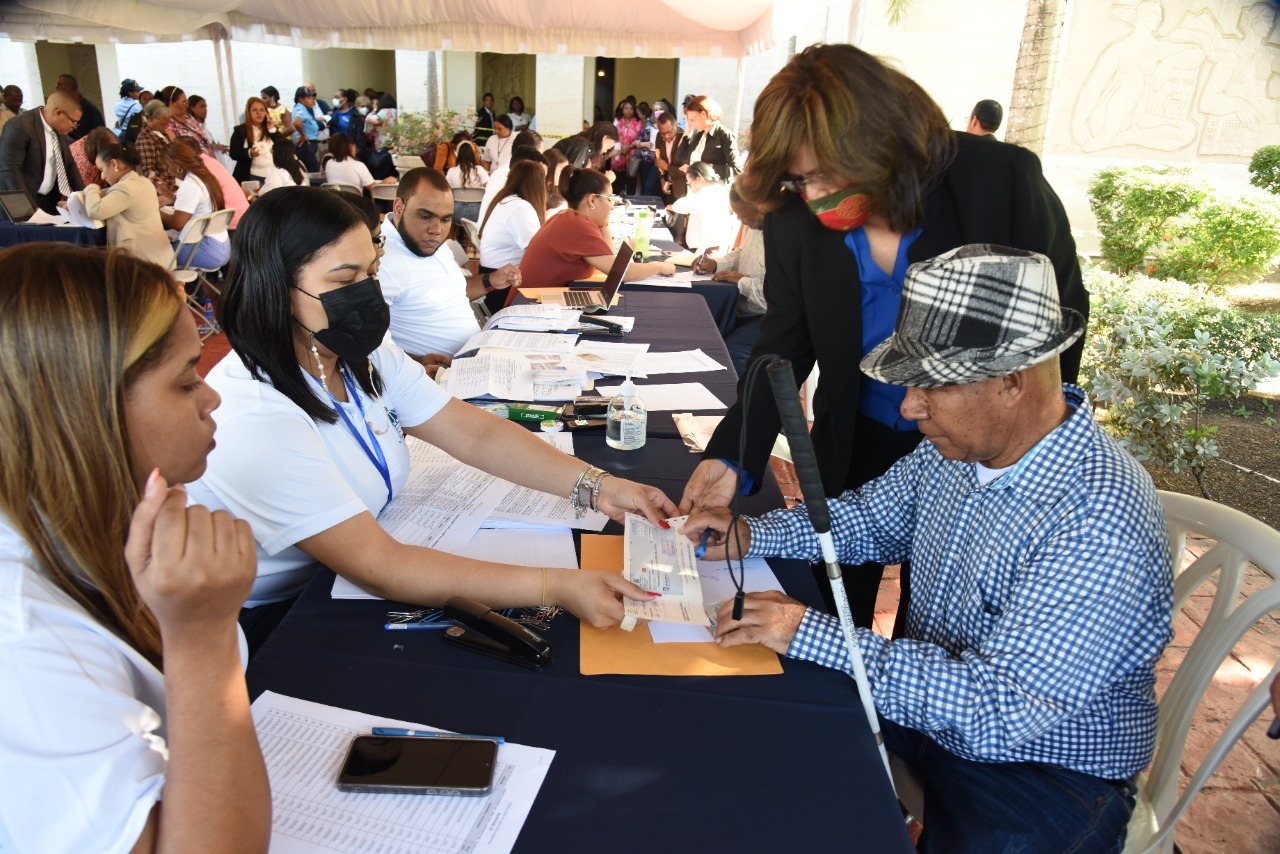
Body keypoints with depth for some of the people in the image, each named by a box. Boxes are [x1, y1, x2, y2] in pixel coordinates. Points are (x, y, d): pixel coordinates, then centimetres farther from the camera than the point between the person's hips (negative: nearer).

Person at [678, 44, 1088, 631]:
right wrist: (732, 458, -22)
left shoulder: (1002, 180, -20)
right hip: (853, 447, 2)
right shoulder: (794, 222, -14)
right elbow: (781, 353, -7)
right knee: (831, 618, 16)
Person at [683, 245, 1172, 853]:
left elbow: (1000, 709, -32)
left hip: (1042, 772, -6)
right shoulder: (961, 443, -7)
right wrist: (752, 535, -5)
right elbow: (874, 517, 10)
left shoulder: (1102, 525, -30)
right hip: (930, 707, 7)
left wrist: (812, 635, -32)